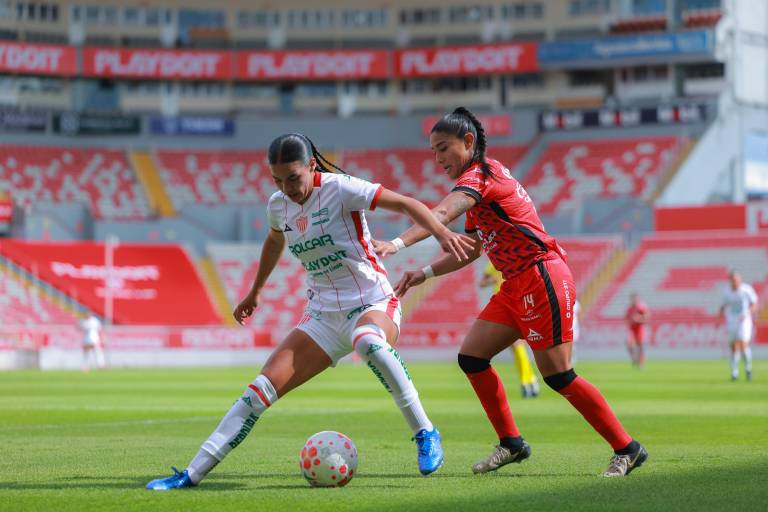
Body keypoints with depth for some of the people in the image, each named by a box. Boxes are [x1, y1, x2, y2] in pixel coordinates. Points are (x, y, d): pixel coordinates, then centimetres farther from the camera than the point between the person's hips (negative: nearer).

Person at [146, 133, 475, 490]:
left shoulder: (338, 189, -15)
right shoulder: (278, 205, 3)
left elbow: (404, 203, -19)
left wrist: (443, 233, -35)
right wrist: (256, 291, 37)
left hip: (373, 304, -5)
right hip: (324, 315, 5)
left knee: (367, 341, -43)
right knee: (263, 387, -8)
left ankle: (425, 434, -29)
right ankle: (193, 474, -6)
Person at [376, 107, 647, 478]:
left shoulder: (480, 174, -12)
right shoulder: (476, 184, 18)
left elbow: (441, 214, -30)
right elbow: (472, 249, 23)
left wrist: (396, 245, -41)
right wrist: (425, 273, 13)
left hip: (541, 277, -10)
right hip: (516, 286, 10)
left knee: (557, 375, -7)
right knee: (471, 357, 3)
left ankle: (627, 450, 2)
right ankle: (511, 443, 11)